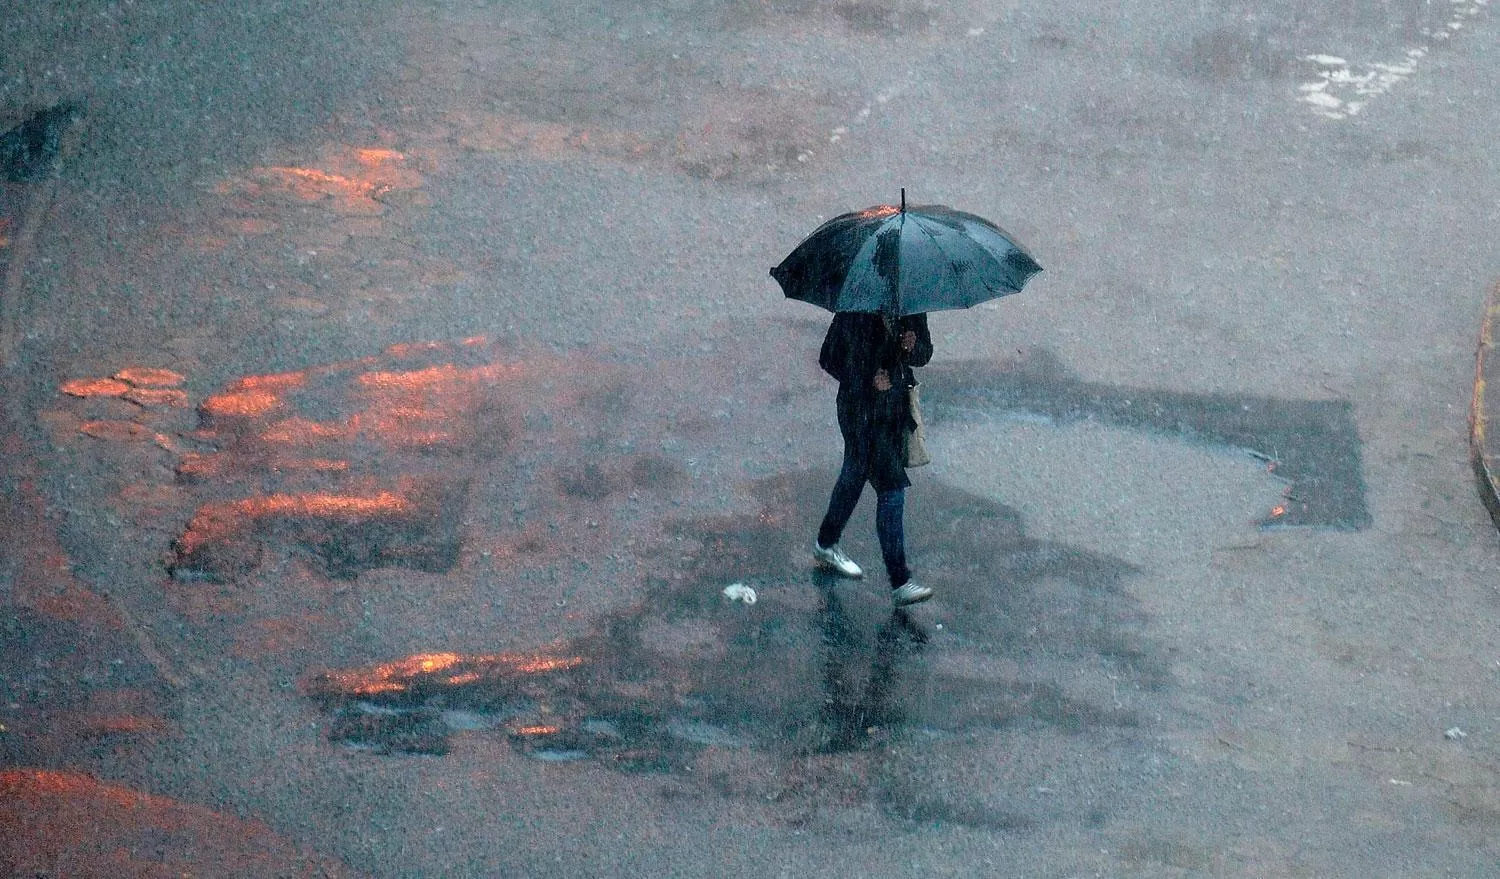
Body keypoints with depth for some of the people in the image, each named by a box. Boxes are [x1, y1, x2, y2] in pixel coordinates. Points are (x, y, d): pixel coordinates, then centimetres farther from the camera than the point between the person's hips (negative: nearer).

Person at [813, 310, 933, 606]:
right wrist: (868, 381, -19)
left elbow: (924, 355, 7)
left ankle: (826, 545, 45)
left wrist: (913, 347, -17)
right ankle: (900, 582, -7)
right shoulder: (853, 315, -15)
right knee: (891, 490, -9)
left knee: (855, 475, 24)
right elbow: (828, 358, -7)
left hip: (898, 406, 6)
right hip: (863, 412, -6)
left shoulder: (912, 310, -1)